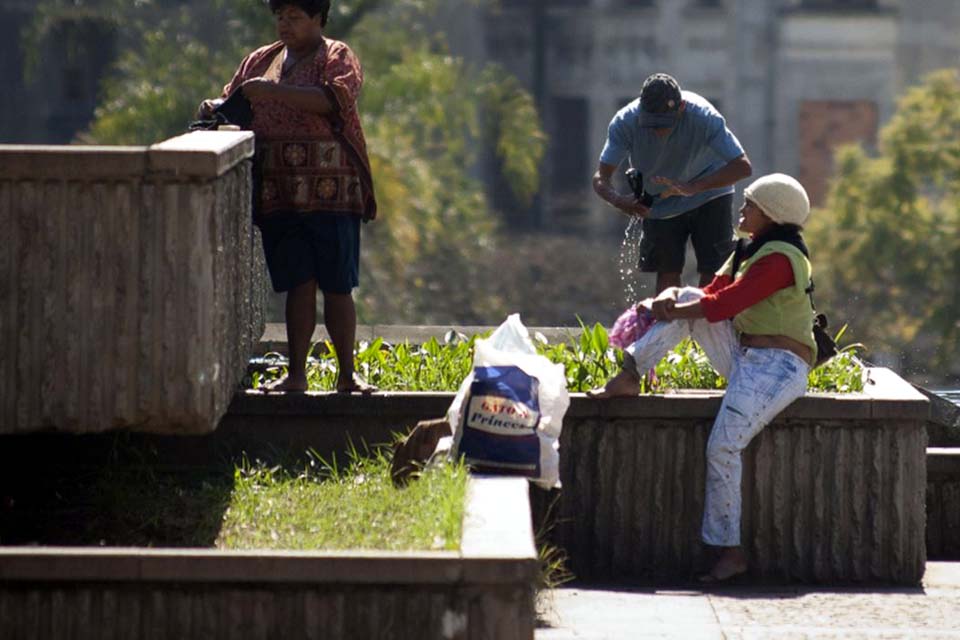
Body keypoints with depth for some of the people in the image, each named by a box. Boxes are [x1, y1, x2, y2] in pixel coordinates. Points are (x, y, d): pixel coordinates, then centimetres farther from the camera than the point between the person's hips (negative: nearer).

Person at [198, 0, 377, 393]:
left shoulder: (337, 58, 3)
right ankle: (296, 373, 2)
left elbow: (335, 98, -16)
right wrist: (216, 108, 0)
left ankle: (347, 375, 3)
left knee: (337, 285, -3)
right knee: (299, 283, 1)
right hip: (278, 194, 4)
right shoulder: (259, 61, 19)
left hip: (329, 194, -4)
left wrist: (274, 91, -22)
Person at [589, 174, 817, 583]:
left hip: (778, 367, -10)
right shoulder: (752, 250, 17)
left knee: (723, 446, -26)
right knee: (686, 300, 1)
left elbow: (724, 304, -20)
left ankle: (730, 551, -20)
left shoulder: (779, 258, -16)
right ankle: (629, 376, -6)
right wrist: (673, 301, -6)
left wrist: (670, 312, -9)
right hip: (744, 357, 10)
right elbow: (713, 293, 14)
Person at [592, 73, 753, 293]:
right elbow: (601, 177, -25)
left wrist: (692, 187, -52)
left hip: (708, 194, -2)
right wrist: (618, 200, -49)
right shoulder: (625, 122, -27)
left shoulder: (704, 116, -33)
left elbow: (742, 166, -38)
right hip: (660, 201, 2)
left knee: (711, 272, -7)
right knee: (667, 274, 2)